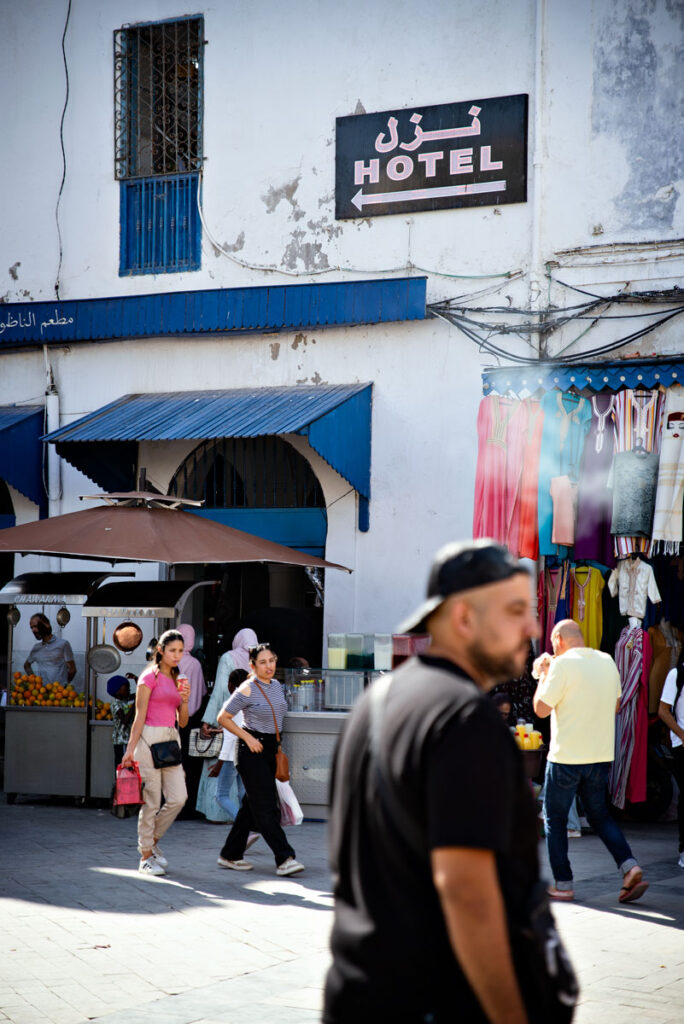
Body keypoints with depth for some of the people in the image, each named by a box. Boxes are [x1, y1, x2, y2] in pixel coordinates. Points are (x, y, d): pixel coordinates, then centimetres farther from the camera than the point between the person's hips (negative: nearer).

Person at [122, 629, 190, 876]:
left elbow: (183, 722, 15)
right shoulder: (150, 677, -4)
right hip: (150, 739, -7)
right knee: (151, 801, -3)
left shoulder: (176, 679, 15)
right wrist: (130, 750, -10)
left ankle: (152, 840, 17)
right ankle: (146, 857, 7)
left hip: (171, 740, 7)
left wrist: (185, 700, -2)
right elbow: (139, 717, -6)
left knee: (178, 797, -3)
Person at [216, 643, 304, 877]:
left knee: (252, 804, 11)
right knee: (266, 806, -10)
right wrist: (248, 738, -15)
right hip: (252, 751, -8)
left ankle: (230, 855, 19)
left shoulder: (276, 686, 9)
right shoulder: (247, 690, -13)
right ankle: (284, 858, -13)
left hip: (270, 748, 8)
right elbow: (223, 718, -9)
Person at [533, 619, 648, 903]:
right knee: (599, 815, 17)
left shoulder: (563, 664, -13)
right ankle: (630, 867, -2)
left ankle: (562, 884, 8)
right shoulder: (607, 661, 8)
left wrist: (542, 675, 2)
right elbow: (615, 706, 17)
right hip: (601, 755, 6)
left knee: (555, 818, 8)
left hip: (566, 757, -6)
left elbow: (542, 708, -12)